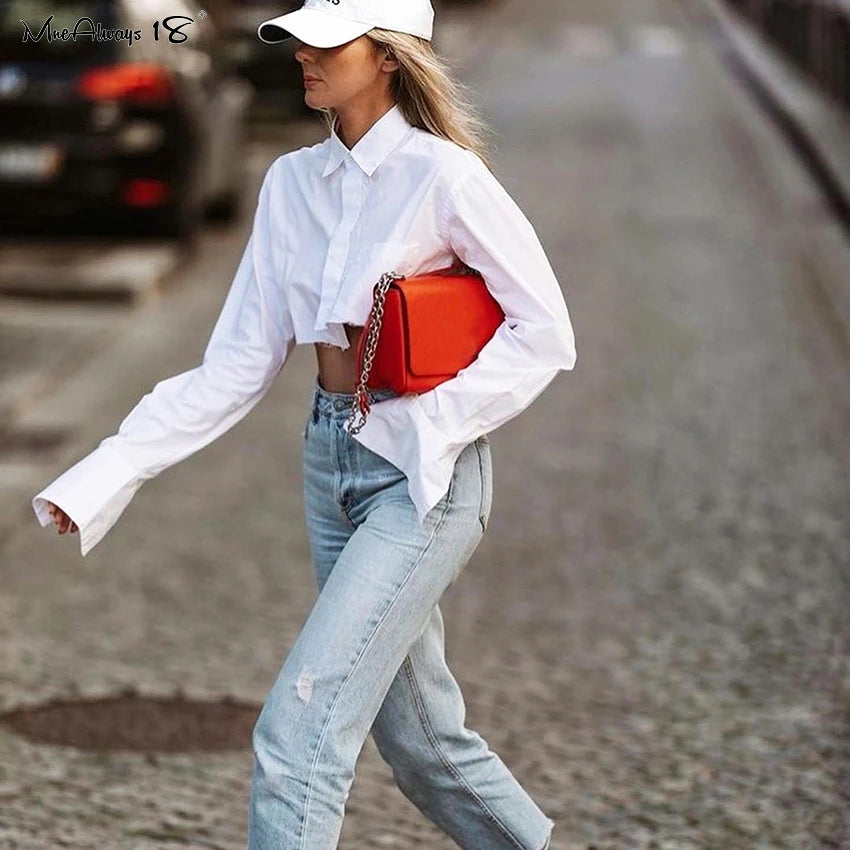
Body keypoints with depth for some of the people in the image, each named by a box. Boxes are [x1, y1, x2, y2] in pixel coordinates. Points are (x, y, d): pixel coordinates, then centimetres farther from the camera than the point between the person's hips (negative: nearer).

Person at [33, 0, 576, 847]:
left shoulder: (443, 176, -12)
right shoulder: (292, 183, 6)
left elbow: (544, 330, -8)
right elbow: (239, 364, 6)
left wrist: (433, 420, -18)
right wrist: (111, 470, -1)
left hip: (424, 474, -7)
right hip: (331, 458, 7)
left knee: (296, 732, -14)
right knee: (419, 737, 16)